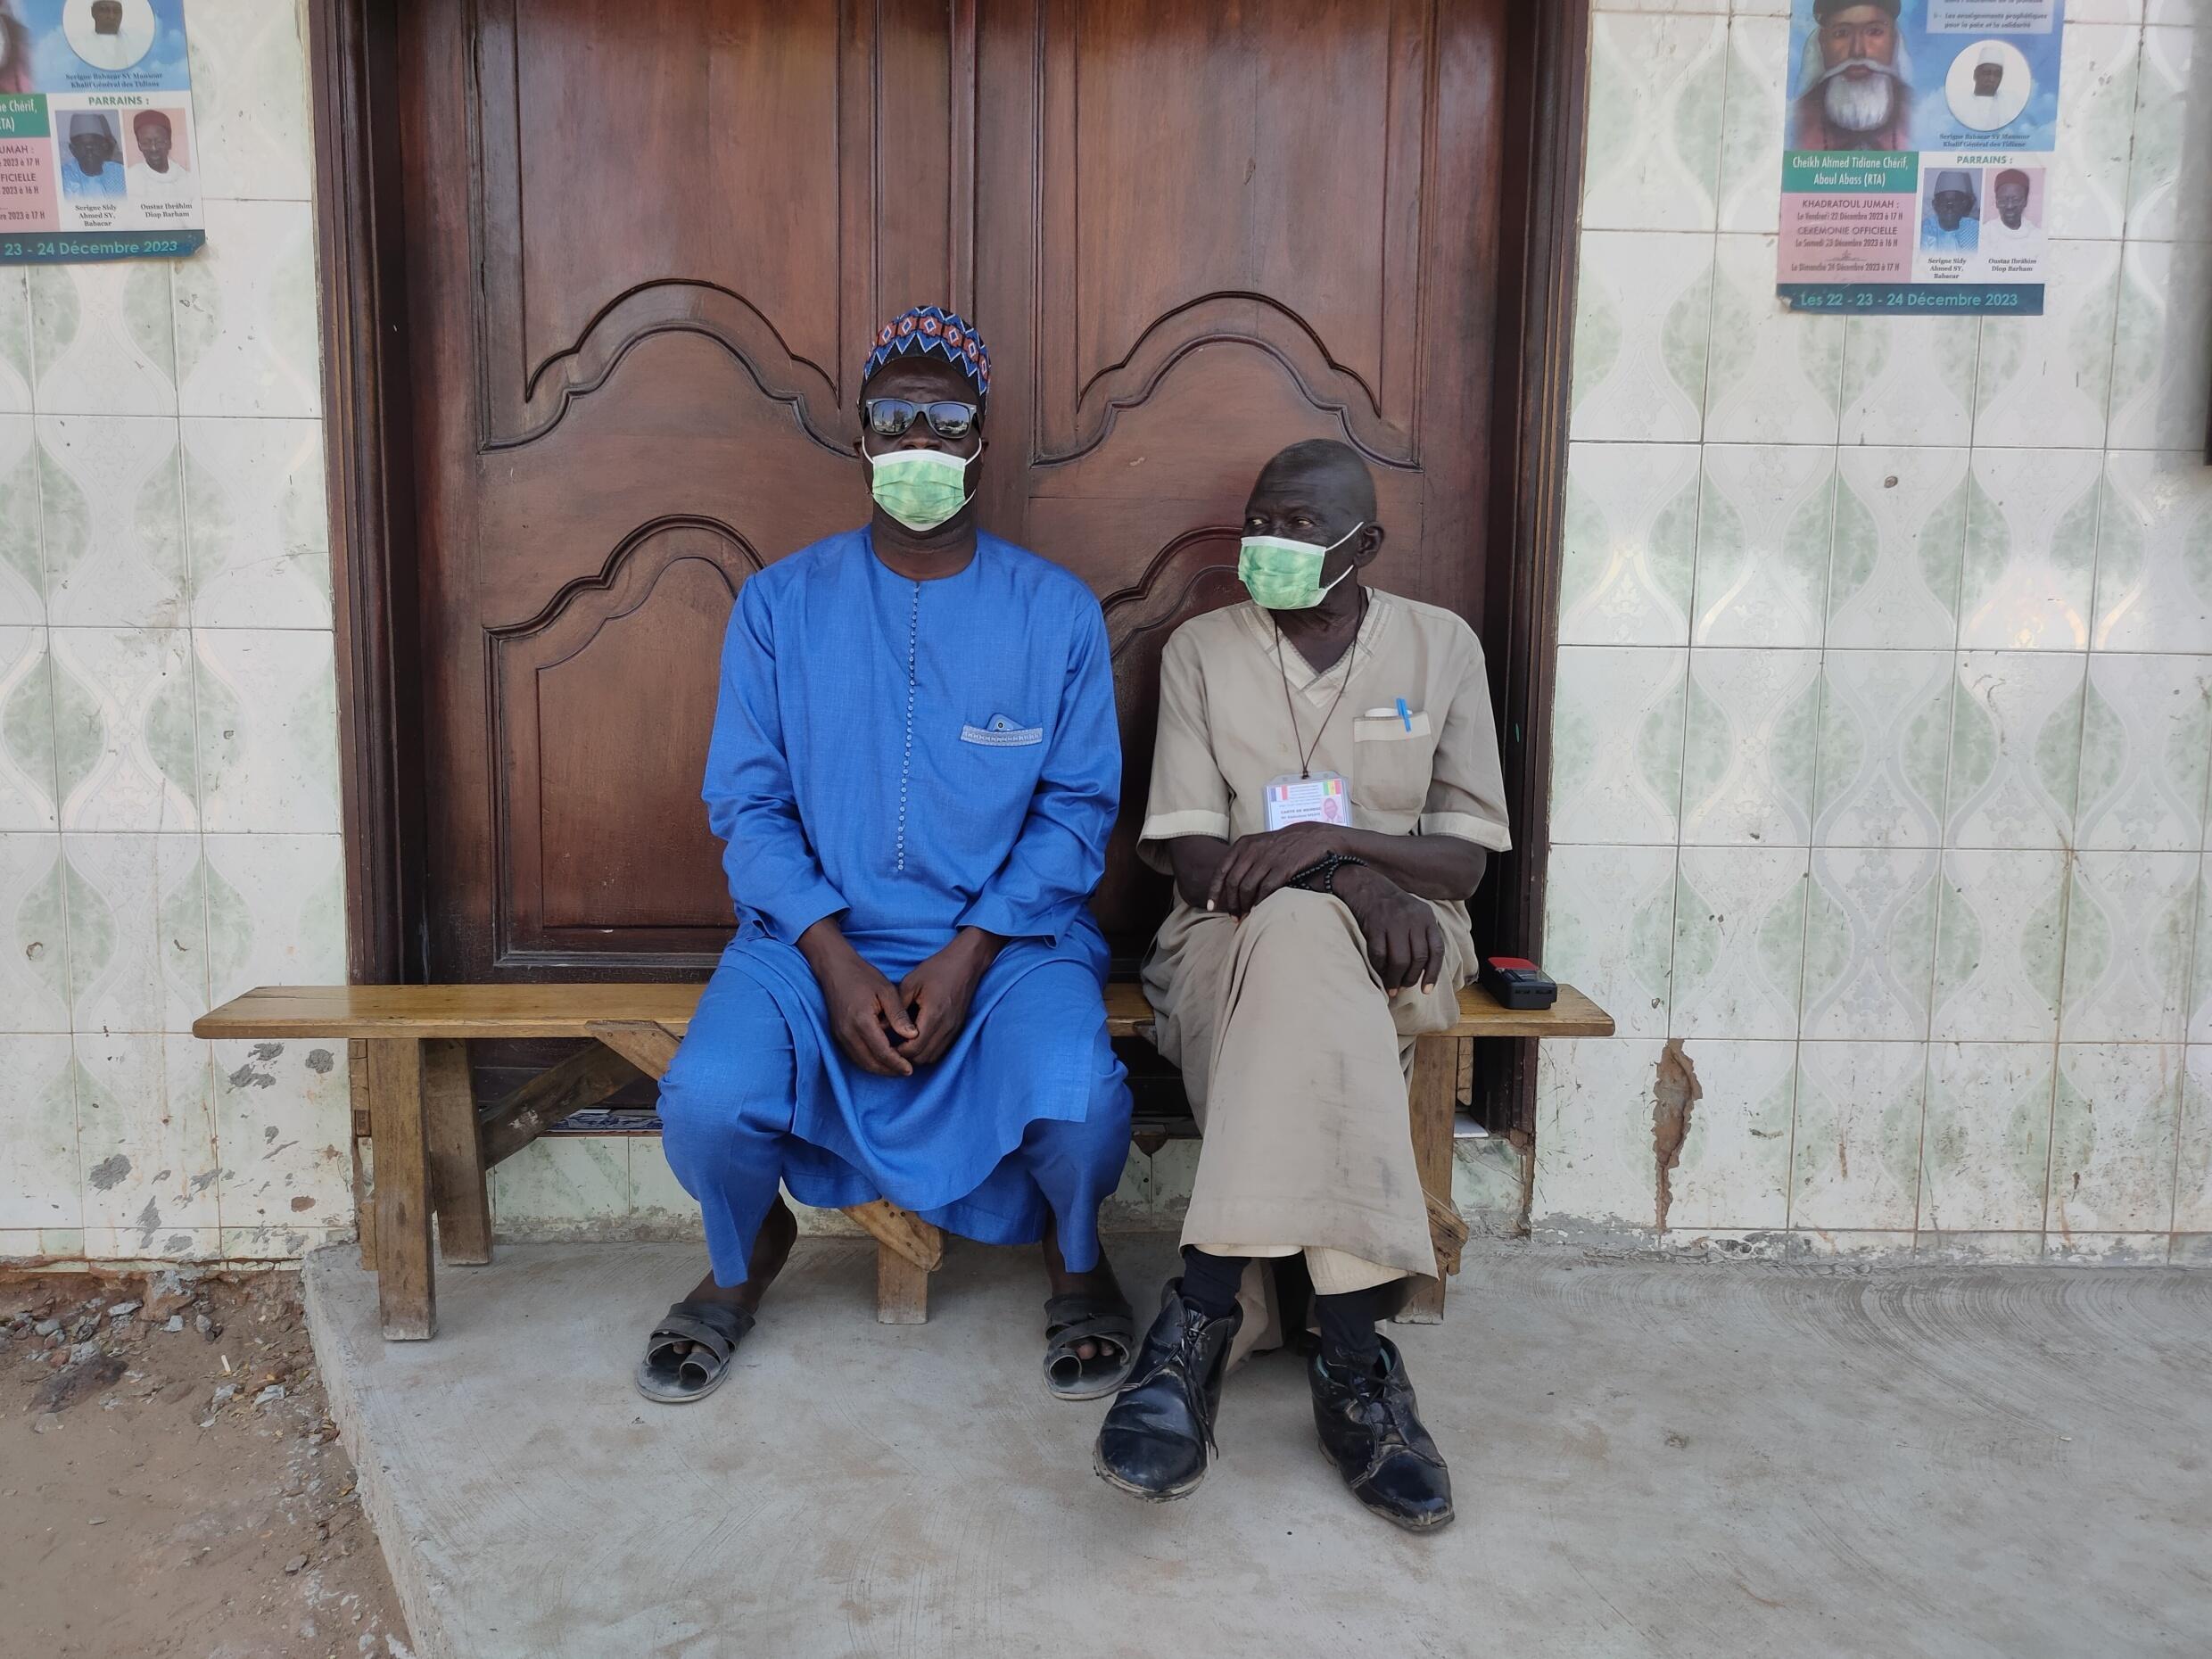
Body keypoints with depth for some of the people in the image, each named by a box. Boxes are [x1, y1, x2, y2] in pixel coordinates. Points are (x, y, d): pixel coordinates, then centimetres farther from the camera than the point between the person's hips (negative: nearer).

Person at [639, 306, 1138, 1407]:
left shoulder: (1057, 611, 2)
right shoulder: (780, 603, 4)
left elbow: (1078, 808, -1)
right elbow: (746, 802, 0)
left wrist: (968, 958, -13)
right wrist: (837, 963, -13)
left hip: (1008, 934, -1)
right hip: (815, 934, 1)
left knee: (1081, 1106, -28)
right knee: (707, 1099, -24)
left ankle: (1074, 1255, 11)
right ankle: (744, 1258, 13)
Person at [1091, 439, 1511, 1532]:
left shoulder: (1440, 646, 8)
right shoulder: (1201, 652, 8)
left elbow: (1464, 858, 2)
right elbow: (1194, 859, -2)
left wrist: (1328, 838, -18)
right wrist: (1352, 881, -20)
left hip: (1397, 949, 0)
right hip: (1231, 941, 0)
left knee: (1298, 934, -37)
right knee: (1303, 927, -38)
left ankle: (1206, 1314, -34)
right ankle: (1351, 1357, -38)